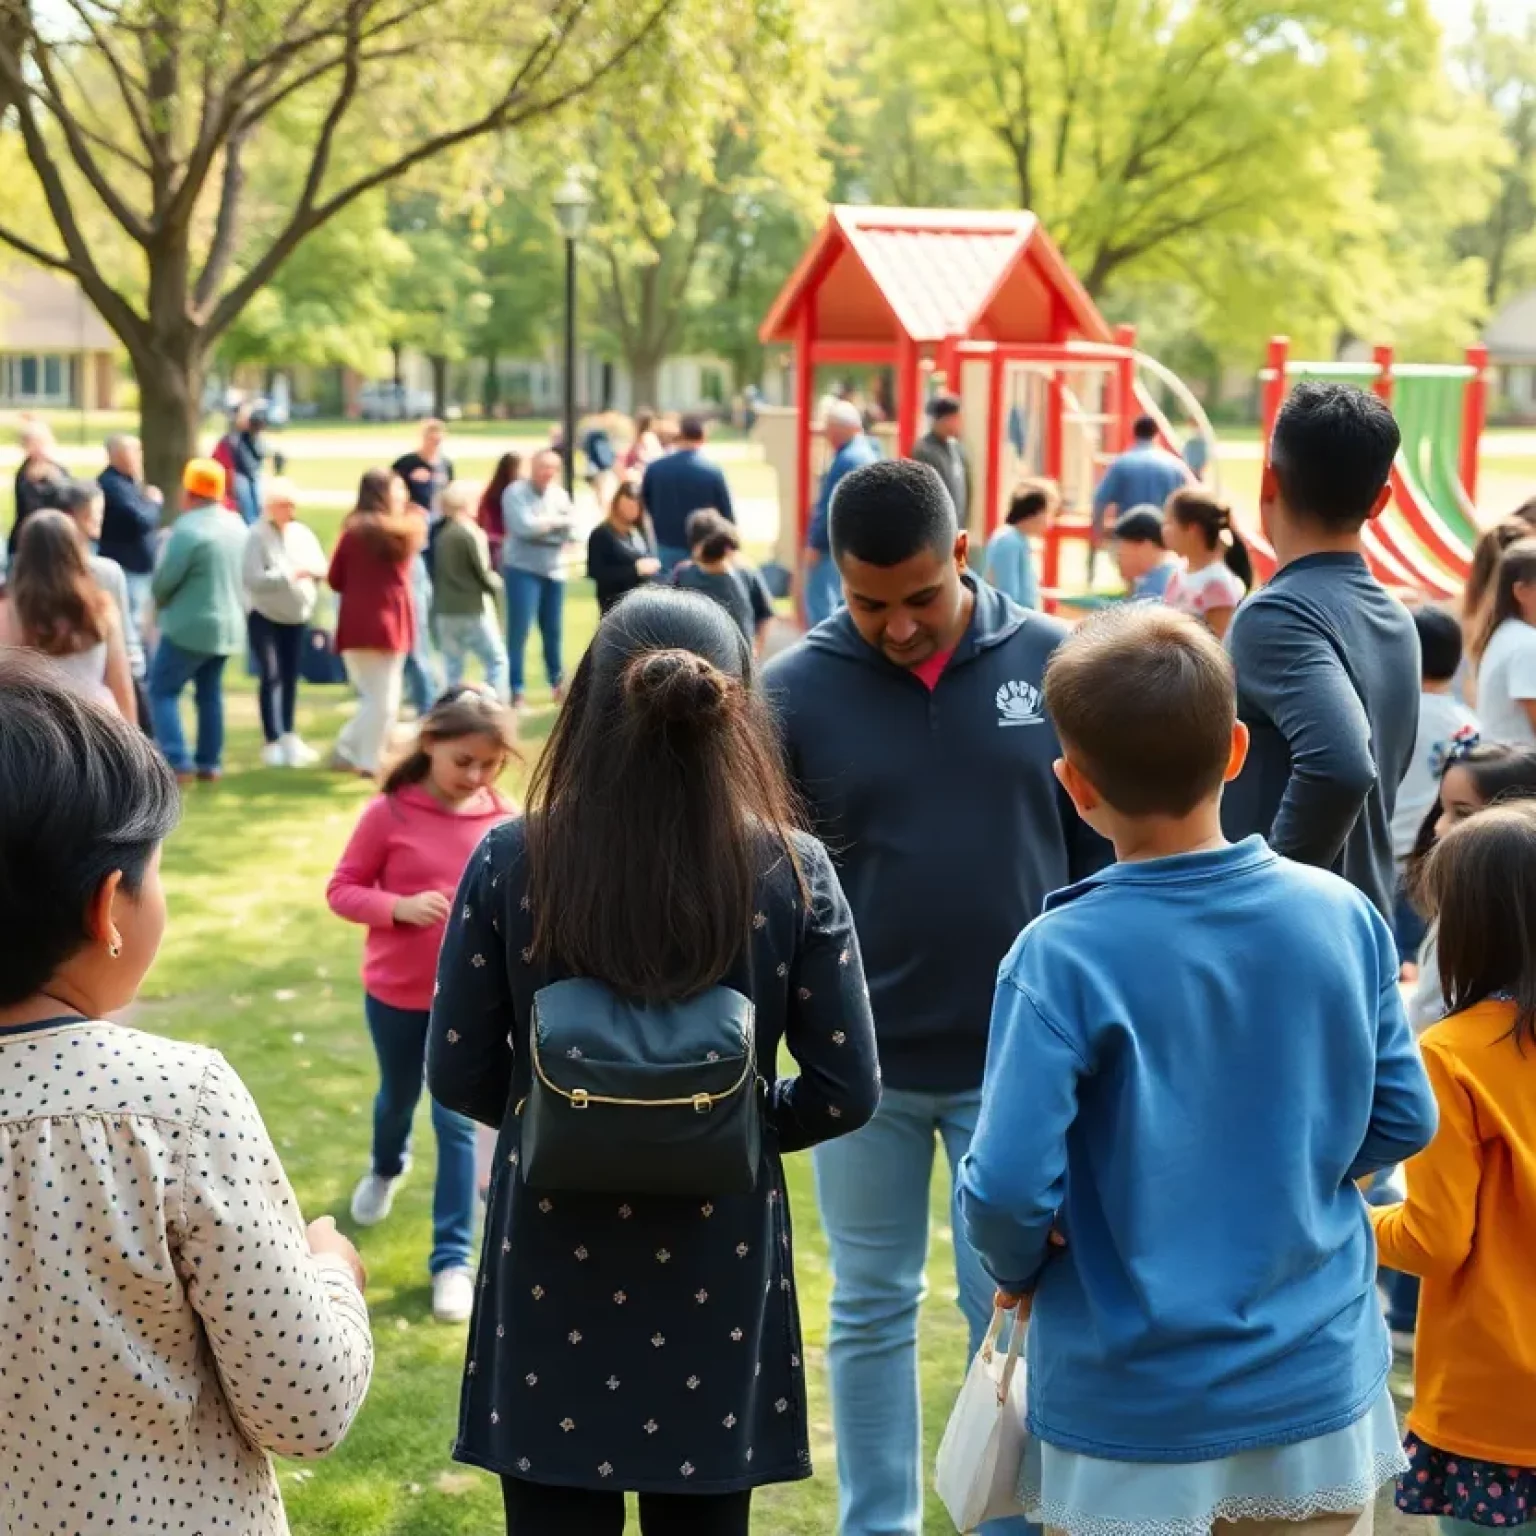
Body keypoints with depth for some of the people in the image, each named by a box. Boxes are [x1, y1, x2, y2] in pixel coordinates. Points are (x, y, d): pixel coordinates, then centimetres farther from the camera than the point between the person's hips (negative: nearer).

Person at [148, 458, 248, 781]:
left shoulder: (189, 528, -20)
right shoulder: (236, 525, 6)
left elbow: (163, 581, -14)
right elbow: (244, 576, 14)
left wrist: (160, 601, 6)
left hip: (190, 625, -8)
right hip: (229, 625, 8)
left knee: (162, 690, 1)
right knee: (210, 692, 17)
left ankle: (176, 761, -8)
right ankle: (210, 762, 18)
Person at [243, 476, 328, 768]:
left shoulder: (303, 532, 3)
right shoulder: (257, 536, -15)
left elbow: (322, 567, 3)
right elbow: (252, 579, -24)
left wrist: (311, 571, -20)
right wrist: (289, 575, -26)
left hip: (297, 615, 6)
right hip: (264, 616, -6)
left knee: (290, 677, 11)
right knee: (270, 677, -9)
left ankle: (289, 736, 20)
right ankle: (273, 742, -6)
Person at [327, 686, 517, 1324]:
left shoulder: (505, 819, -8)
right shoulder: (389, 814, -15)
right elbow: (341, 889, -10)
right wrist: (399, 906, -26)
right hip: (394, 994, 0)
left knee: (456, 1122, 0)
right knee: (397, 1098, 24)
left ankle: (453, 1259, 8)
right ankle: (385, 1169, 58)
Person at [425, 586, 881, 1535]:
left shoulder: (512, 863, -11)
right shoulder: (792, 873, -11)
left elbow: (460, 1073, -5)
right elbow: (846, 1091, -7)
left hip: (554, 1259, 0)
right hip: (719, 1262, 0)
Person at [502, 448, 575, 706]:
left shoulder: (559, 493, 8)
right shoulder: (516, 493, -8)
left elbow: (572, 527, -1)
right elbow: (525, 526, -20)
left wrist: (542, 523, -14)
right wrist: (555, 521, -8)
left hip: (554, 570, 5)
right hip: (523, 569, -5)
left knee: (553, 630, 13)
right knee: (519, 631, -7)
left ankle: (558, 681, 28)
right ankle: (515, 689, -4)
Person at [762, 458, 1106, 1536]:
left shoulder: (1055, 665, -5)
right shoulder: (796, 688, -8)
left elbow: (1104, 851, 2)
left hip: (1021, 1060, 0)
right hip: (862, 1062, 1)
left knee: (1014, 1314, 8)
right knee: (871, 1310, 14)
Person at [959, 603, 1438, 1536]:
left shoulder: (1062, 958, -20)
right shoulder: (1343, 917, -9)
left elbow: (1010, 1187, -22)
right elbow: (1404, 1121, 0)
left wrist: (1017, 1270, -1)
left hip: (1131, 1429, -3)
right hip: (1321, 1394, 3)